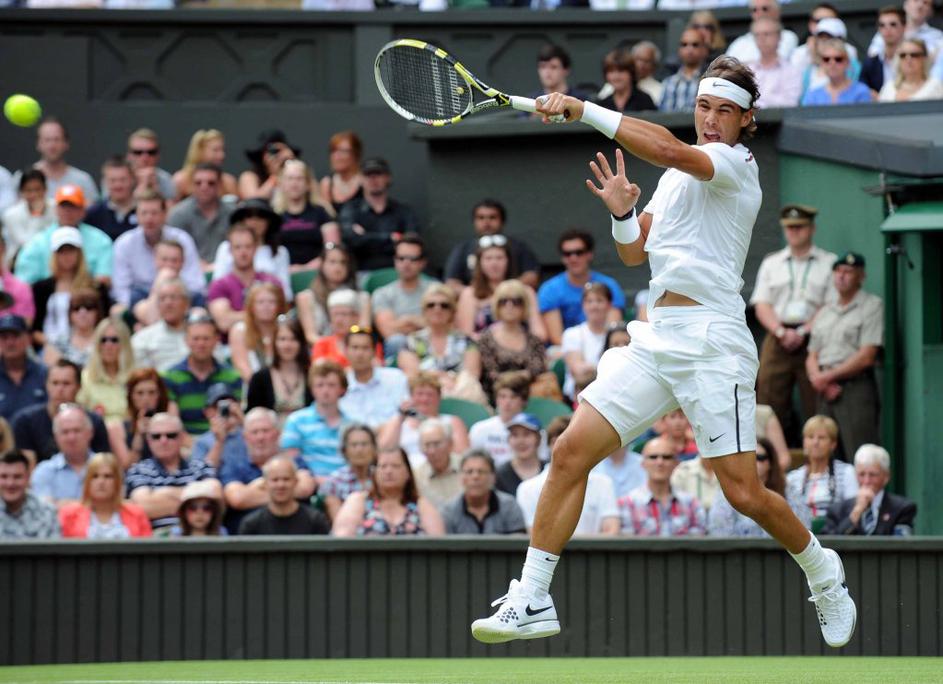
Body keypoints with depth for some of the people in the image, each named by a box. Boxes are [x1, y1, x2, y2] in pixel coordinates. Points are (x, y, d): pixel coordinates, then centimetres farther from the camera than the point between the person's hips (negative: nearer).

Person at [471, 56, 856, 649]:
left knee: (743, 493, -8)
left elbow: (668, 150, -24)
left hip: (711, 343, -7)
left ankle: (823, 573, 20)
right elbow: (635, 252, 22)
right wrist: (622, 211, 0)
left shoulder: (737, 164, -4)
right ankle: (532, 600, -4)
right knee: (571, 452, -7)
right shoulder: (679, 174, 20)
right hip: (654, 339, 7)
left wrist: (584, 110, -25)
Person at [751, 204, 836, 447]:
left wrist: (802, 332, -10)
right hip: (777, 340, 3)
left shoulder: (829, 263, 8)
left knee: (816, 408, -8)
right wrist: (782, 332, -7)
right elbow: (761, 306, 10)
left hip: (813, 340, -3)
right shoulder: (771, 263, 18)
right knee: (770, 406, -6)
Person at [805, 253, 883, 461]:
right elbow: (812, 356, 19)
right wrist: (817, 378, -3)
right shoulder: (825, 311, 21)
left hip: (857, 387, -7)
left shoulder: (872, 305, 0)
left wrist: (828, 377, -6)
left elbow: (866, 357, -8)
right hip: (826, 390, 7)